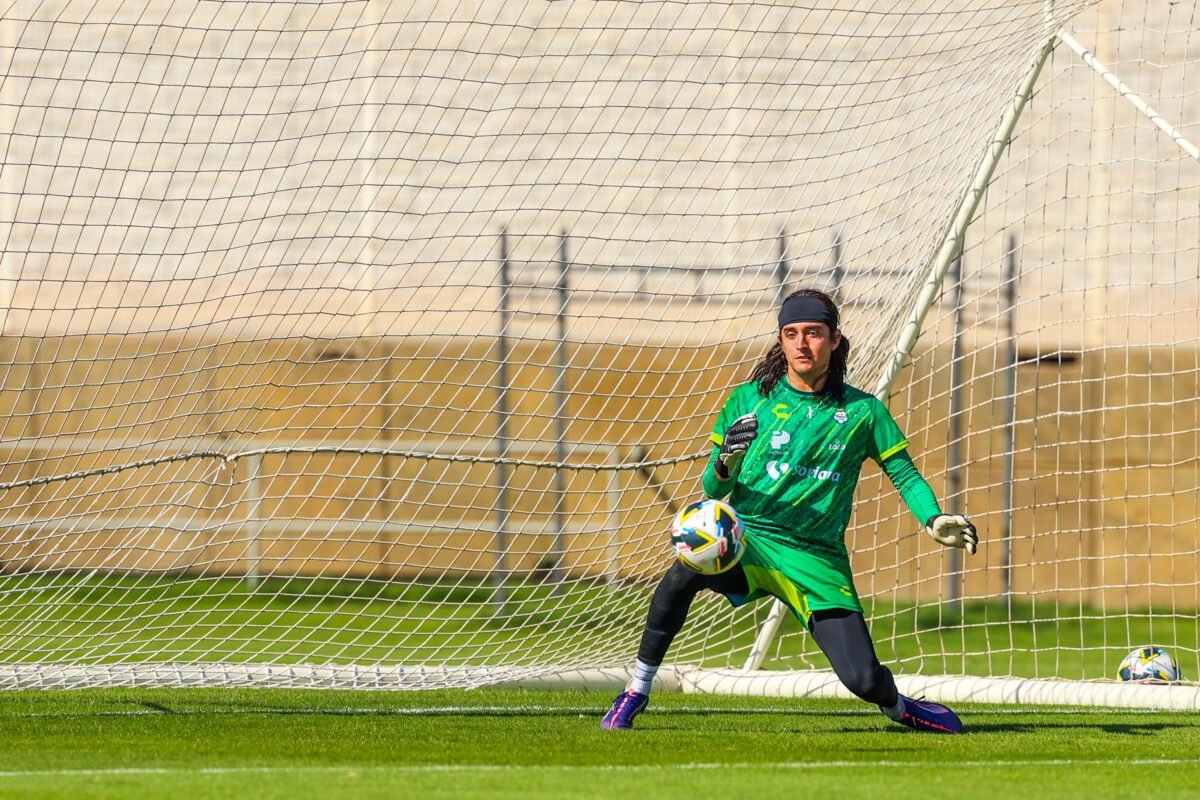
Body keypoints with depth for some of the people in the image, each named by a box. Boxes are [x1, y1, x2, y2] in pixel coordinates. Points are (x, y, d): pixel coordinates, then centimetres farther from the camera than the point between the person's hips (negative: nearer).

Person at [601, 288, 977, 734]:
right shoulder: (750, 400, 5)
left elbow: (904, 475, 11)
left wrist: (934, 520, -9)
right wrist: (725, 465, -17)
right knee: (687, 570, -35)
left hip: (818, 558, 0)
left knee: (863, 678, -14)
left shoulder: (862, 412, 5)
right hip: (748, 538, 0)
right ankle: (636, 692, -19)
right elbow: (714, 490, 6)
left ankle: (898, 707, 25)